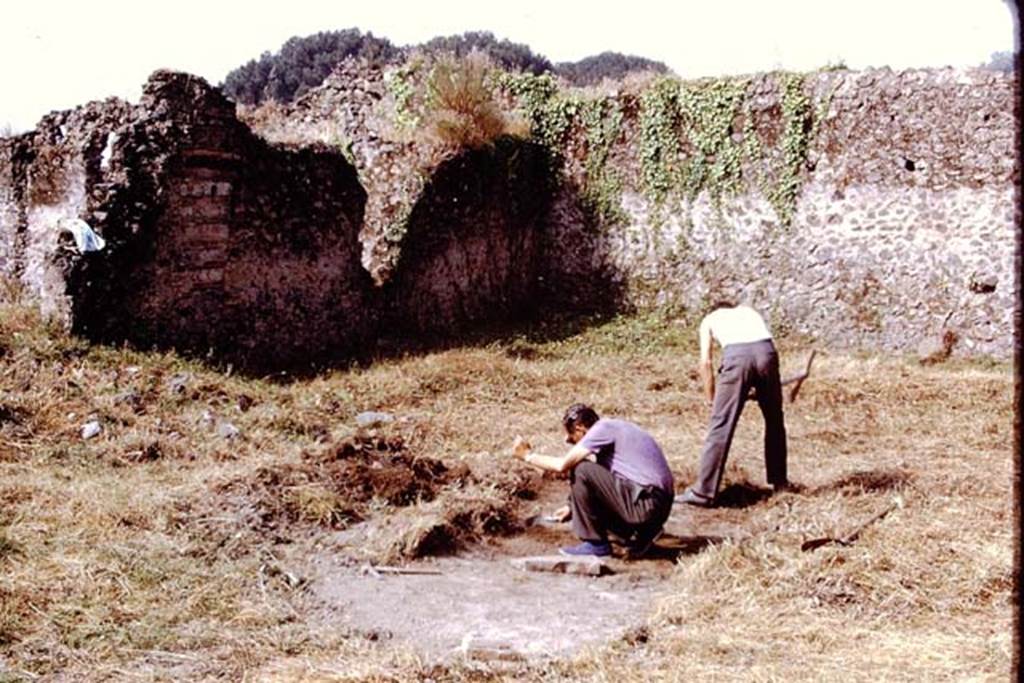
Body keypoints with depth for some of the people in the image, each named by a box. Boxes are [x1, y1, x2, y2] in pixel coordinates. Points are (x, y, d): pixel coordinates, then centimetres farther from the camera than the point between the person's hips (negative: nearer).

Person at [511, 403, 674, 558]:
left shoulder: (602, 428, -8)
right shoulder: (614, 427, 19)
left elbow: (562, 465, -13)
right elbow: (598, 483, 30)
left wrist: (528, 455, 2)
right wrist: (573, 506, 37)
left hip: (646, 504, -10)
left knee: (581, 471, -10)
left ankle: (595, 543, -2)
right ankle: (641, 536, 13)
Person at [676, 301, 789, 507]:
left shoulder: (709, 319, 28)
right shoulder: (748, 310, 37)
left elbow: (705, 363, 17)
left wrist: (711, 399, 24)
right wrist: (760, 389, 35)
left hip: (736, 356, -3)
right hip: (766, 351, 3)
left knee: (720, 426, -1)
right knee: (775, 421, 21)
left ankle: (703, 492, -1)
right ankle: (779, 481, 32)